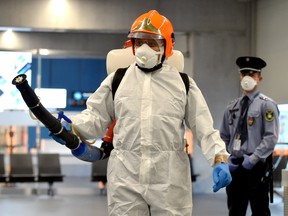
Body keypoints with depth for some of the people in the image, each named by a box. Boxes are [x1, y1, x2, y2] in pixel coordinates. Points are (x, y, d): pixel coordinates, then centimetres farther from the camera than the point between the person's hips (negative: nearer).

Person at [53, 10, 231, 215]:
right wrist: (70, 127, -10)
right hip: (126, 175, 1)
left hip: (170, 178, 0)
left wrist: (219, 158, -10)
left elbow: (204, 126, 3)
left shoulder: (183, 83, 7)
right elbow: (96, 116, 8)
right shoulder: (117, 79, 9)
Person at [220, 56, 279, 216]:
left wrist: (253, 159, -16)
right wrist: (227, 157, 5)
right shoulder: (232, 107, 13)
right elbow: (224, 137, 18)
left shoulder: (266, 105, -4)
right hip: (234, 166, 5)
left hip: (256, 166, -5)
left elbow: (271, 137, -12)